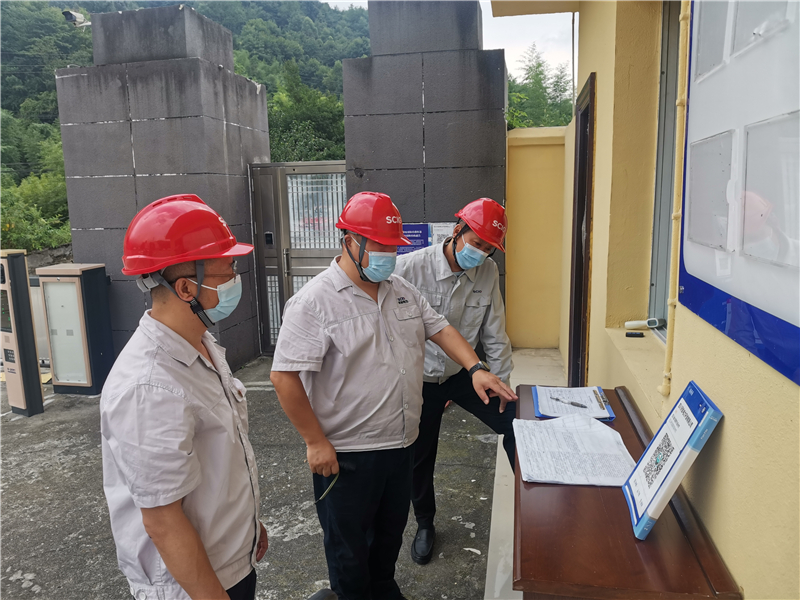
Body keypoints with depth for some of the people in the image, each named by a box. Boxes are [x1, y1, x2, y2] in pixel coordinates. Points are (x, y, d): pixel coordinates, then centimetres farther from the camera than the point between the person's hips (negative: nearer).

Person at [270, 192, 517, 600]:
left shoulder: (402, 290, 4)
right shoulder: (314, 302, -19)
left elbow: (438, 328, 10)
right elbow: (284, 376, -20)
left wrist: (475, 368, -6)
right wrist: (316, 442, -18)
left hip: (400, 444, 7)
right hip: (345, 455, -7)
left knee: (391, 531, 26)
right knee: (349, 545, 14)